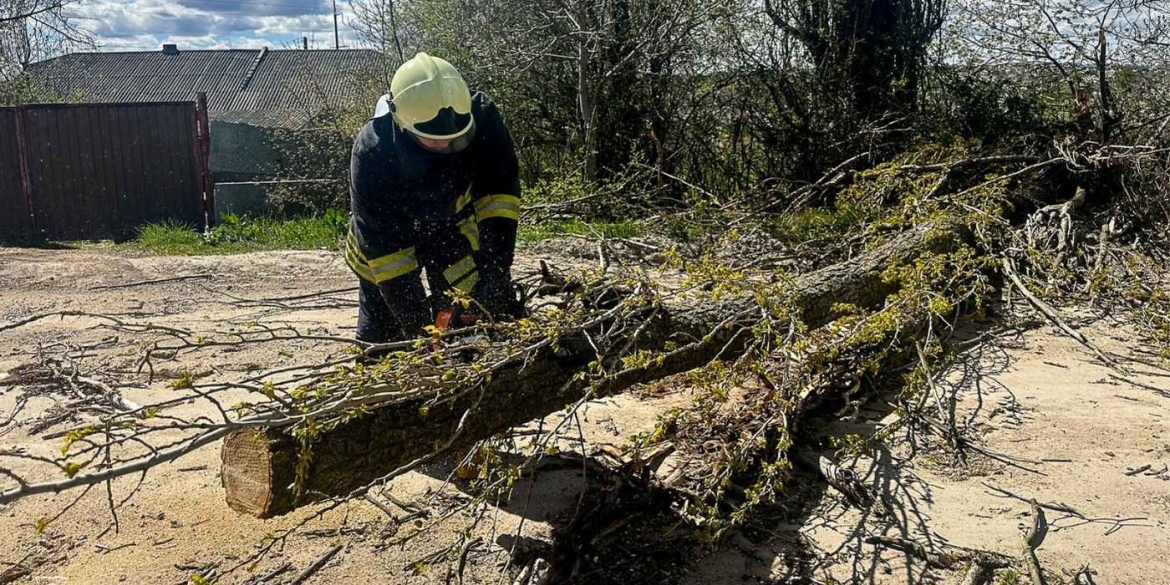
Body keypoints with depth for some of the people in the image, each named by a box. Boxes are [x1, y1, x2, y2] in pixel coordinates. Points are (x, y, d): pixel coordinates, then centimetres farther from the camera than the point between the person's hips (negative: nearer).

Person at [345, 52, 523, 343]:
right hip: (384, 244, -2)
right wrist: (419, 328, -31)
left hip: (453, 223, 2)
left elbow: (500, 191, -22)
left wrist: (497, 265, -31)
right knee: (380, 338, 5)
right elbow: (384, 244, -31)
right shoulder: (371, 151, -35)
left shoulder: (481, 116, -31)